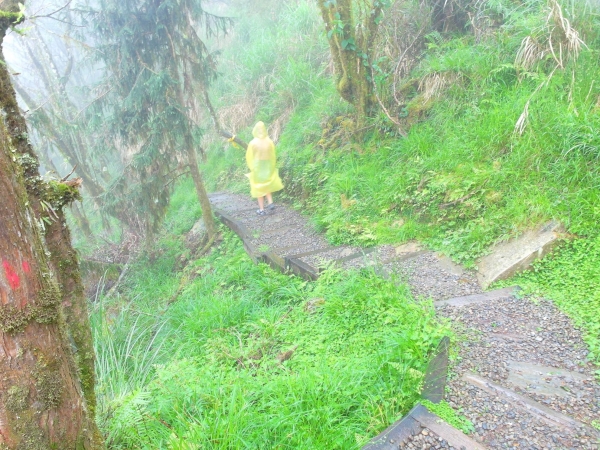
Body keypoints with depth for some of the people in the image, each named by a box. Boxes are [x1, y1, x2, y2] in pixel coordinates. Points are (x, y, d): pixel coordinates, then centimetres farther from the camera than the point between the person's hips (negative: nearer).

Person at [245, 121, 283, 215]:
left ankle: (261, 209, 10)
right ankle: (270, 202, 7)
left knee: (259, 187, 8)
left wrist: (251, 167, 10)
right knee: (267, 185, 23)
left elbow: (249, 157, -6)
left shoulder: (253, 143, -15)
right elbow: (273, 156, 1)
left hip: (257, 167, -3)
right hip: (267, 166, 3)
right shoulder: (269, 142, -8)